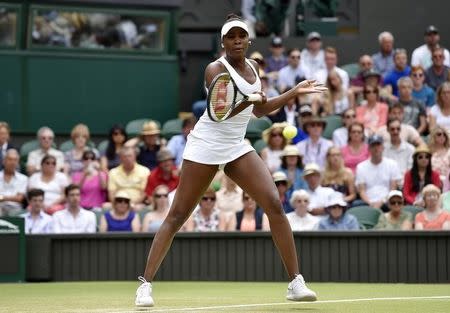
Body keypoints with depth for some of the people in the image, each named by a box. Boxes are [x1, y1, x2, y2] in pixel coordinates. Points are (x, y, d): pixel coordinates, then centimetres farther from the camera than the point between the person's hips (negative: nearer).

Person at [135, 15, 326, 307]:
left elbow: (259, 109, 22)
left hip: (237, 147, 6)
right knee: (177, 216, -4)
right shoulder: (215, 69, -12)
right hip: (206, 146, -5)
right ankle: (146, 283, 6)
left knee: (275, 204, -11)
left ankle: (296, 282, -9)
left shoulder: (253, 67, 10)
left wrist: (295, 91, 19)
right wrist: (250, 97, -43)